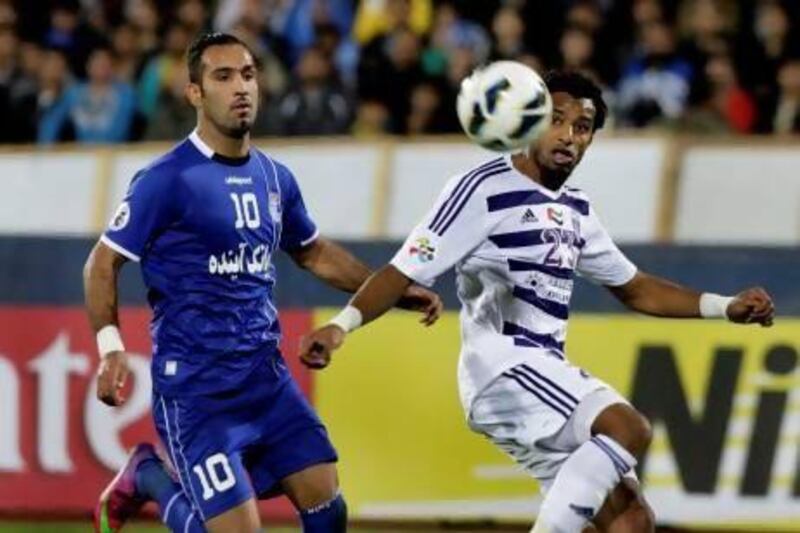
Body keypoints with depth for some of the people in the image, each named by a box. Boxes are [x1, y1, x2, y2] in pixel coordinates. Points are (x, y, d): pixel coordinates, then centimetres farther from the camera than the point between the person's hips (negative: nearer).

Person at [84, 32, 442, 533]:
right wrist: (110, 346, -19)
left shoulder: (275, 177, 10)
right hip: (195, 389, -6)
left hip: (266, 376, 6)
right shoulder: (167, 180, -11)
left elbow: (313, 252, 26)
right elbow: (104, 263, -6)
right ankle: (148, 477, 15)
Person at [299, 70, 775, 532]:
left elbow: (634, 288, 29)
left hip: (548, 373, 9)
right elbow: (405, 272, -12)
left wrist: (726, 307, 21)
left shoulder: (575, 209, 17)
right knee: (629, 429, -30)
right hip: (501, 364, -9)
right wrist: (343, 325, -27)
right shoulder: (484, 191, -8)